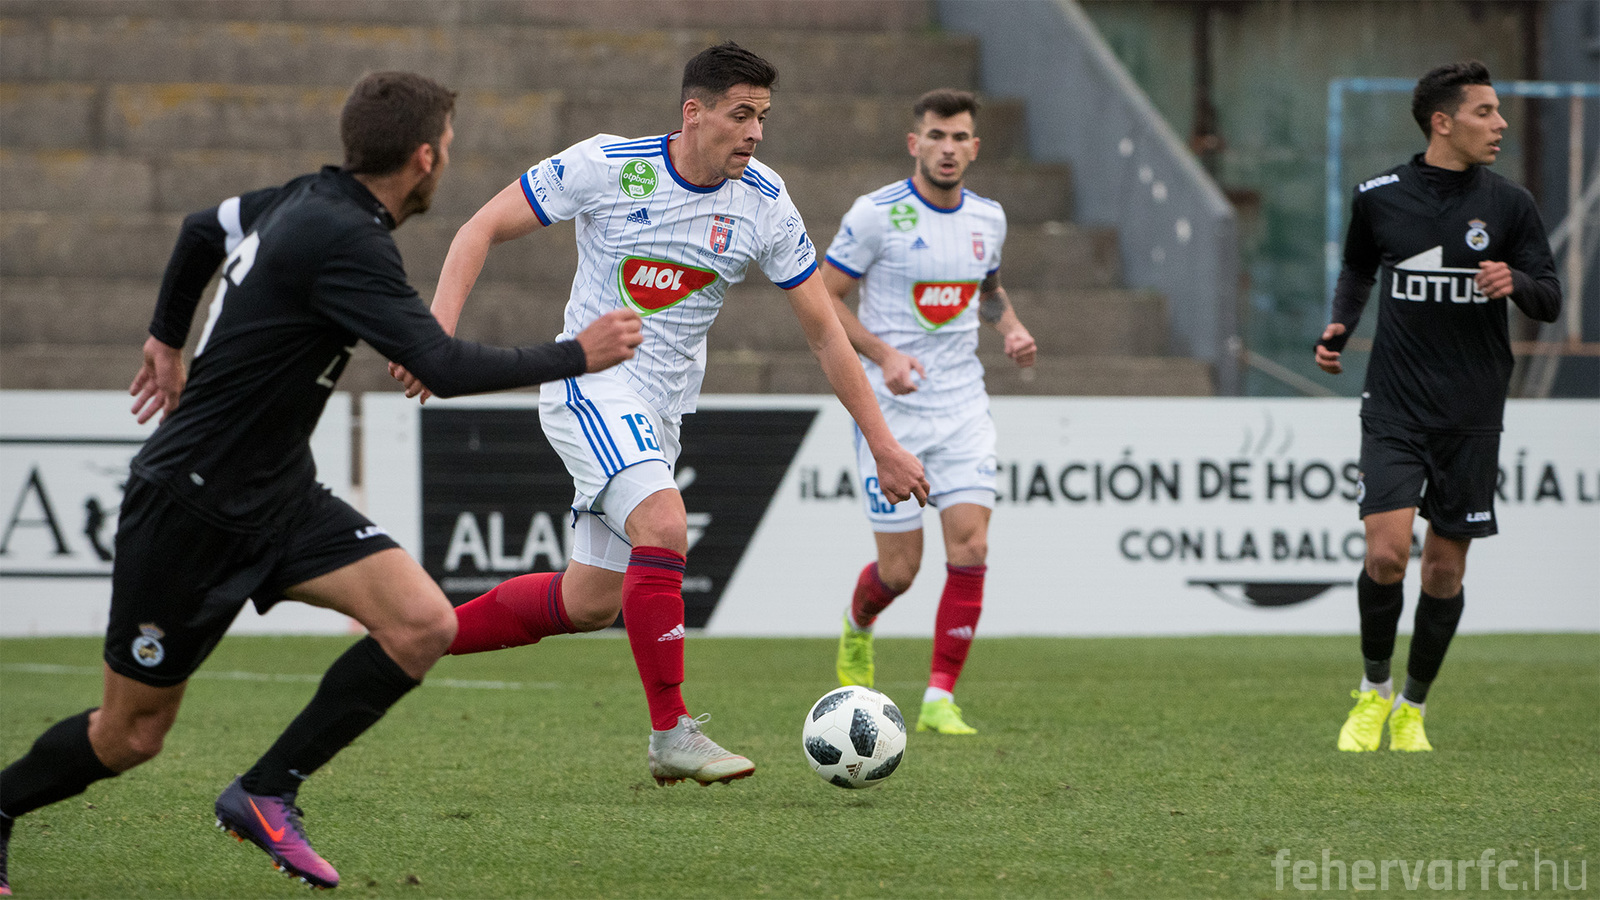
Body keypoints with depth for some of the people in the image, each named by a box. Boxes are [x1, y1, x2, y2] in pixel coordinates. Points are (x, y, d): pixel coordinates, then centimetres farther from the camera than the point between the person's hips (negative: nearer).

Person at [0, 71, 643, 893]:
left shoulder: (309, 202, 4)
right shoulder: (345, 241, -24)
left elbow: (203, 229, 23)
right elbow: (442, 367, -29)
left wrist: (168, 339, 37)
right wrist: (575, 357, -17)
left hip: (278, 499, 9)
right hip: (189, 509, -9)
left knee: (424, 624, -11)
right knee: (131, 737, 2)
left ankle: (265, 793, -3)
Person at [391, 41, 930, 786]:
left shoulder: (765, 205, -4)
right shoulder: (607, 166, -14)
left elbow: (824, 332, 3)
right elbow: (482, 230, -8)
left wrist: (882, 444, 0)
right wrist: (438, 335, -22)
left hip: (661, 410, 6)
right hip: (591, 384, -6)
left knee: (592, 602, 7)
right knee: (663, 528, -28)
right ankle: (672, 736, -21)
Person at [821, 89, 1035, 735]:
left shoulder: (987, 218, 6)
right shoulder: (876, 215, -10)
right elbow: (822, 298, -7)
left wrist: (1011, 326, 4)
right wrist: (884, 354, -20)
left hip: (963, 406, 4)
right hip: (891, 412, -4)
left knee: (970, 549, -12)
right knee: (900, 568, 0)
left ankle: (940, 700, -5)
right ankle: (858, 628, 36)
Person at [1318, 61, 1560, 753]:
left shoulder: (1508, 204, 1)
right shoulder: (1379, 197, 1)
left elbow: (1551, 300, 4)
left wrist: (1516, 283, -18)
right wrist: (1339, 328, 2)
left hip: (1472, 413, 1)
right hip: (1395, 407, -1)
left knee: (1445, 568, 3)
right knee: (1386, 552, -15)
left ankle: (1412, 710, 22)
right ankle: (1373, 692, 9)